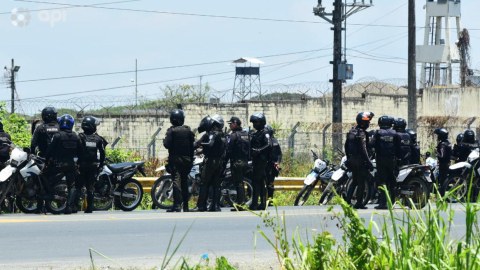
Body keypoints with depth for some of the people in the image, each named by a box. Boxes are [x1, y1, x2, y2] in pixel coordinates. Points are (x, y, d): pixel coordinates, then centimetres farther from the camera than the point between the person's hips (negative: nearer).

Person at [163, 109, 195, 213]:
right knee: (185, 181, 12)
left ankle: (177, 205, -18)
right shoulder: (188, 130, 4)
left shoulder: (171, 130, -7)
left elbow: (167, 144, -15)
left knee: (176, 181, -9)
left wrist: (164, 140, 8)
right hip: (187, 159, 4)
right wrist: (191, 159, 12)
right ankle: (186, 206, 14)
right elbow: (193, 145, 5)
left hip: (175, 159, -4)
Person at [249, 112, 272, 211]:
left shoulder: (265, 133, -9)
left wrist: (258, 150, -27)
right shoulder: (257, 133, 20)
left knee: (255, 182, -12)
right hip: (256, 160, 10)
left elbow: (268, 145, -22)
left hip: (261, 160, -10)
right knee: (261, 182, 11)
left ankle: (254, 204, -14)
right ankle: (263, 204, 15)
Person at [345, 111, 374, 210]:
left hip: (352, 160, 9)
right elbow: (363, 149, -21)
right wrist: (369, 162, -19)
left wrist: (348, 158, 26)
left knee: (355, 181, 18)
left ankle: (348, 200, 13)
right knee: (361, 183, -2)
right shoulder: (361, 133, -17)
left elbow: (346, 146, 17)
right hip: (360, 160, -8)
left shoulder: (351, 132, 11)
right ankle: (359, 203, 0)